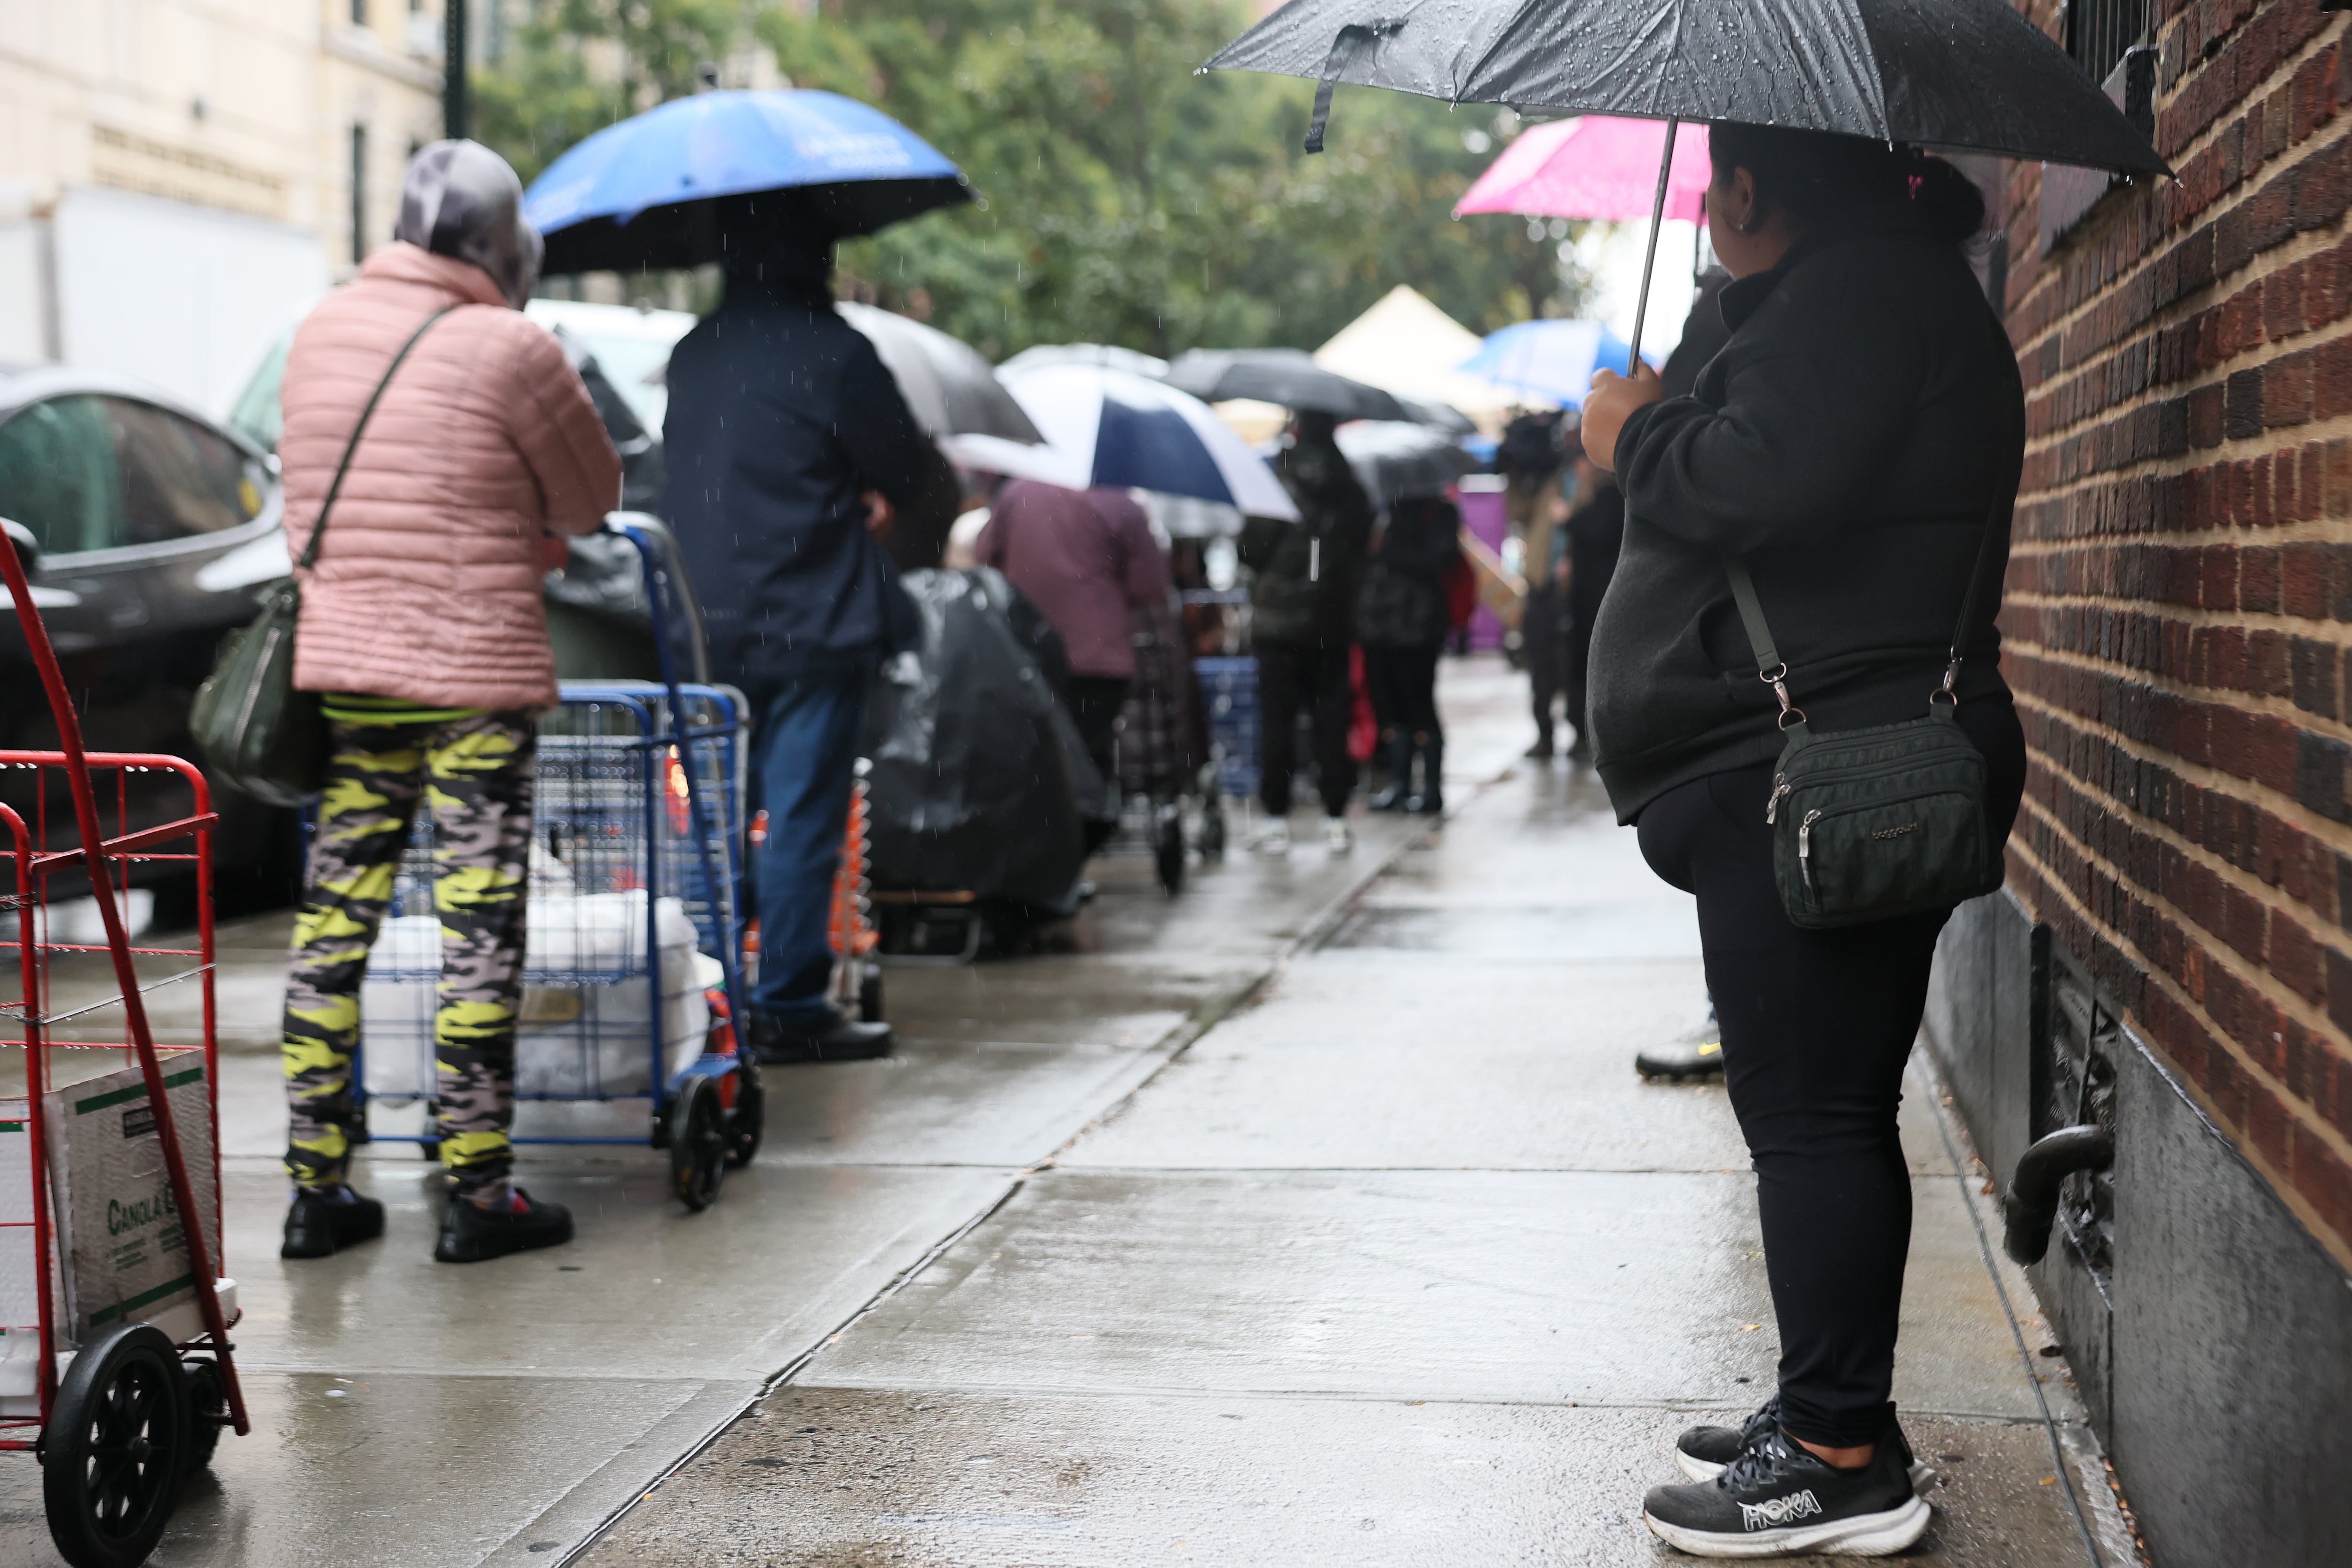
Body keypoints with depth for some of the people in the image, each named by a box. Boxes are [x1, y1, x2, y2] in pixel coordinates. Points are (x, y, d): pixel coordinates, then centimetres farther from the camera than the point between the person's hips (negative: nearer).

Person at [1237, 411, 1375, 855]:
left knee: (1276, 721, 2)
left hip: (1278, 622, -3)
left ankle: (1276, 818, 2)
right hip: (1333, 622, 3)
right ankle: (1336, 819, 8)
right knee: (1331, 719, 7)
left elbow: (1250, 551, -8)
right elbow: (1363, 550, 11)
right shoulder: (1353, 493, 1)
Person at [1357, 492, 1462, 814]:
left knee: (1419, 708, -4)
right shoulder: (1388, 507, 17)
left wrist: (1388, 549, -13)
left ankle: (1433, 791, 1)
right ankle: (1399, 784, 15)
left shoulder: (1441, 512, -1)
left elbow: (1438, 562, -13)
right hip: (1376, 622, 6)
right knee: (1391, 708, 8)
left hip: (1415, 626, -6)